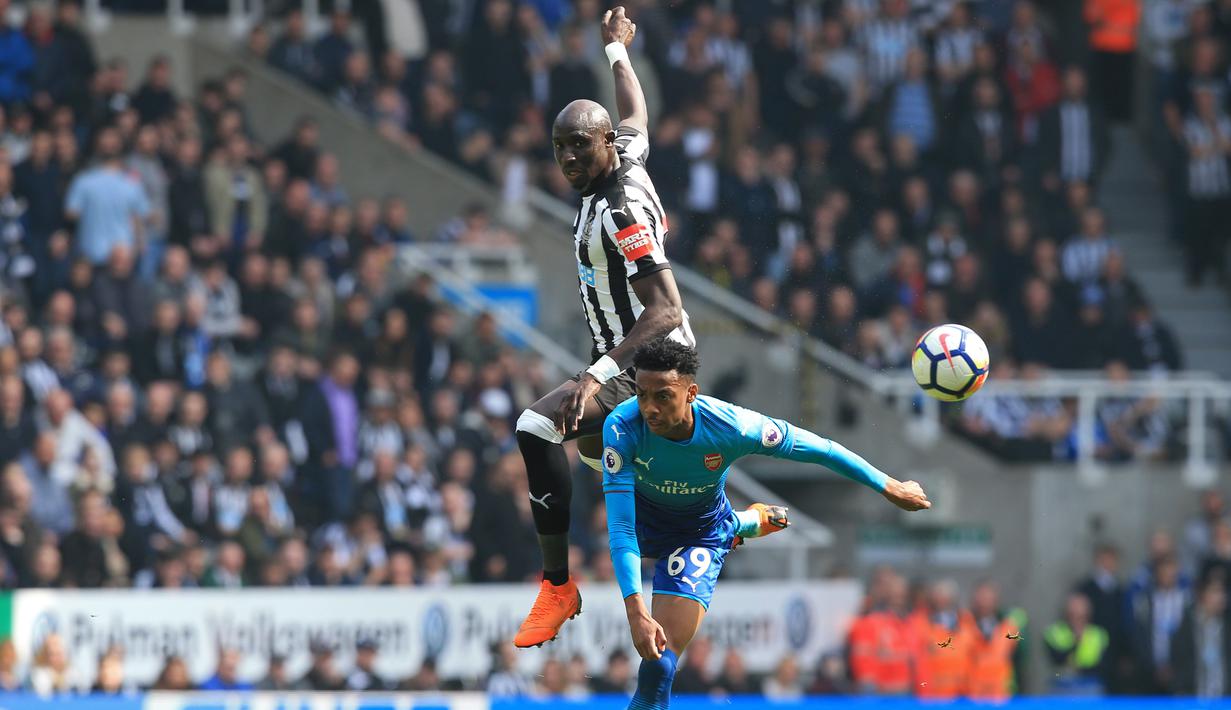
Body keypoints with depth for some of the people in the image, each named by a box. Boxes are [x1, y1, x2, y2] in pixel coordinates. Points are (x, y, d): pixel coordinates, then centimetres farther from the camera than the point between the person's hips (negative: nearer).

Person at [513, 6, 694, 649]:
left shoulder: (621, 210, -24)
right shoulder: (627, 156, 2)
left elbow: (666, 311, -29)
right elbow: (636, 116, 28)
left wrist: (600, 374, -37)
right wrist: (617, 53, 46)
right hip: (626, 359, 11)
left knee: (538, 428, -29)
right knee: (590, 439, 34)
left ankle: (558, 586, -26)